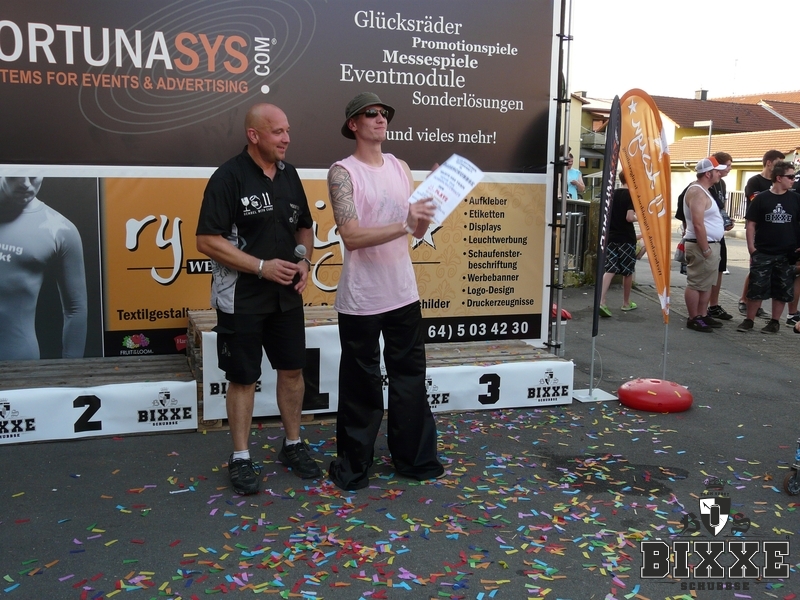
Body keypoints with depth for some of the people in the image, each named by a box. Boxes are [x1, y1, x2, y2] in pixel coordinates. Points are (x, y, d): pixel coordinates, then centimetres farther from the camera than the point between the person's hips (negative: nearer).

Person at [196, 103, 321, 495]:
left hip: (287, 295, 6)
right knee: (243, 377, 4)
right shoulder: (229, 177, -13)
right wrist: (262, 266, -21)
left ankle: (293, 445, 29)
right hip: (242, 298, -6)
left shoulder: (289, 175, 6)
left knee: (292, 370, 13)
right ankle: (240, 458, 18)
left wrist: (304, 262, -2)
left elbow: (304, 228, 17)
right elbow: (207, 241, -17)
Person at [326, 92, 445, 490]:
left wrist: (430, 207, -8)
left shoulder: (400, 168, 9)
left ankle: (414, 457, 28)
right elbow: (352, 236, -20)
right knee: (360, 384, 7)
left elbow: (418, 230, 11)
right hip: (361, 299, -5)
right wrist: (404, 224, -27)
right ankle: (353, 465, 23)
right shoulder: (342, 172, -8)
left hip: (403, 293, 6)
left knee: (410, 378, 14)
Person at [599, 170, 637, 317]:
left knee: (609, 270, -2)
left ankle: (601, 302, -18)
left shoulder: (613, 193, 8)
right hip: (626, 238, -5)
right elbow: (629, 217, -18)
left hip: (611, 237, 5)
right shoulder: (630, 195, -10)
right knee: (628, 271, 10)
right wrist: (639, 217, 1)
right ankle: (626, 303, 21)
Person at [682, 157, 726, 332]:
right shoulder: (697, 192, -17)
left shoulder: (703, 191, 17)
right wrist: (705, 249, -22)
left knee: (706, 284, 15)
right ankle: (693, 319, 1)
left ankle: (703, 316, 23)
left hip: (710, 245, 11)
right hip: (701, 246, -11)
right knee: (696, 284, -4)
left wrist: (720, 228, 16)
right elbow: (698, 224, -24)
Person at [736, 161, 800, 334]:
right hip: (762, 253, -2)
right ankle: (749, 320, 11)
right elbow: (751, 224, 0)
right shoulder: (761, 198, -2)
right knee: (756, 288, 0)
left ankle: (775, 322, 19)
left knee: (781, 290, 8)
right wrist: (751, 248, -6)